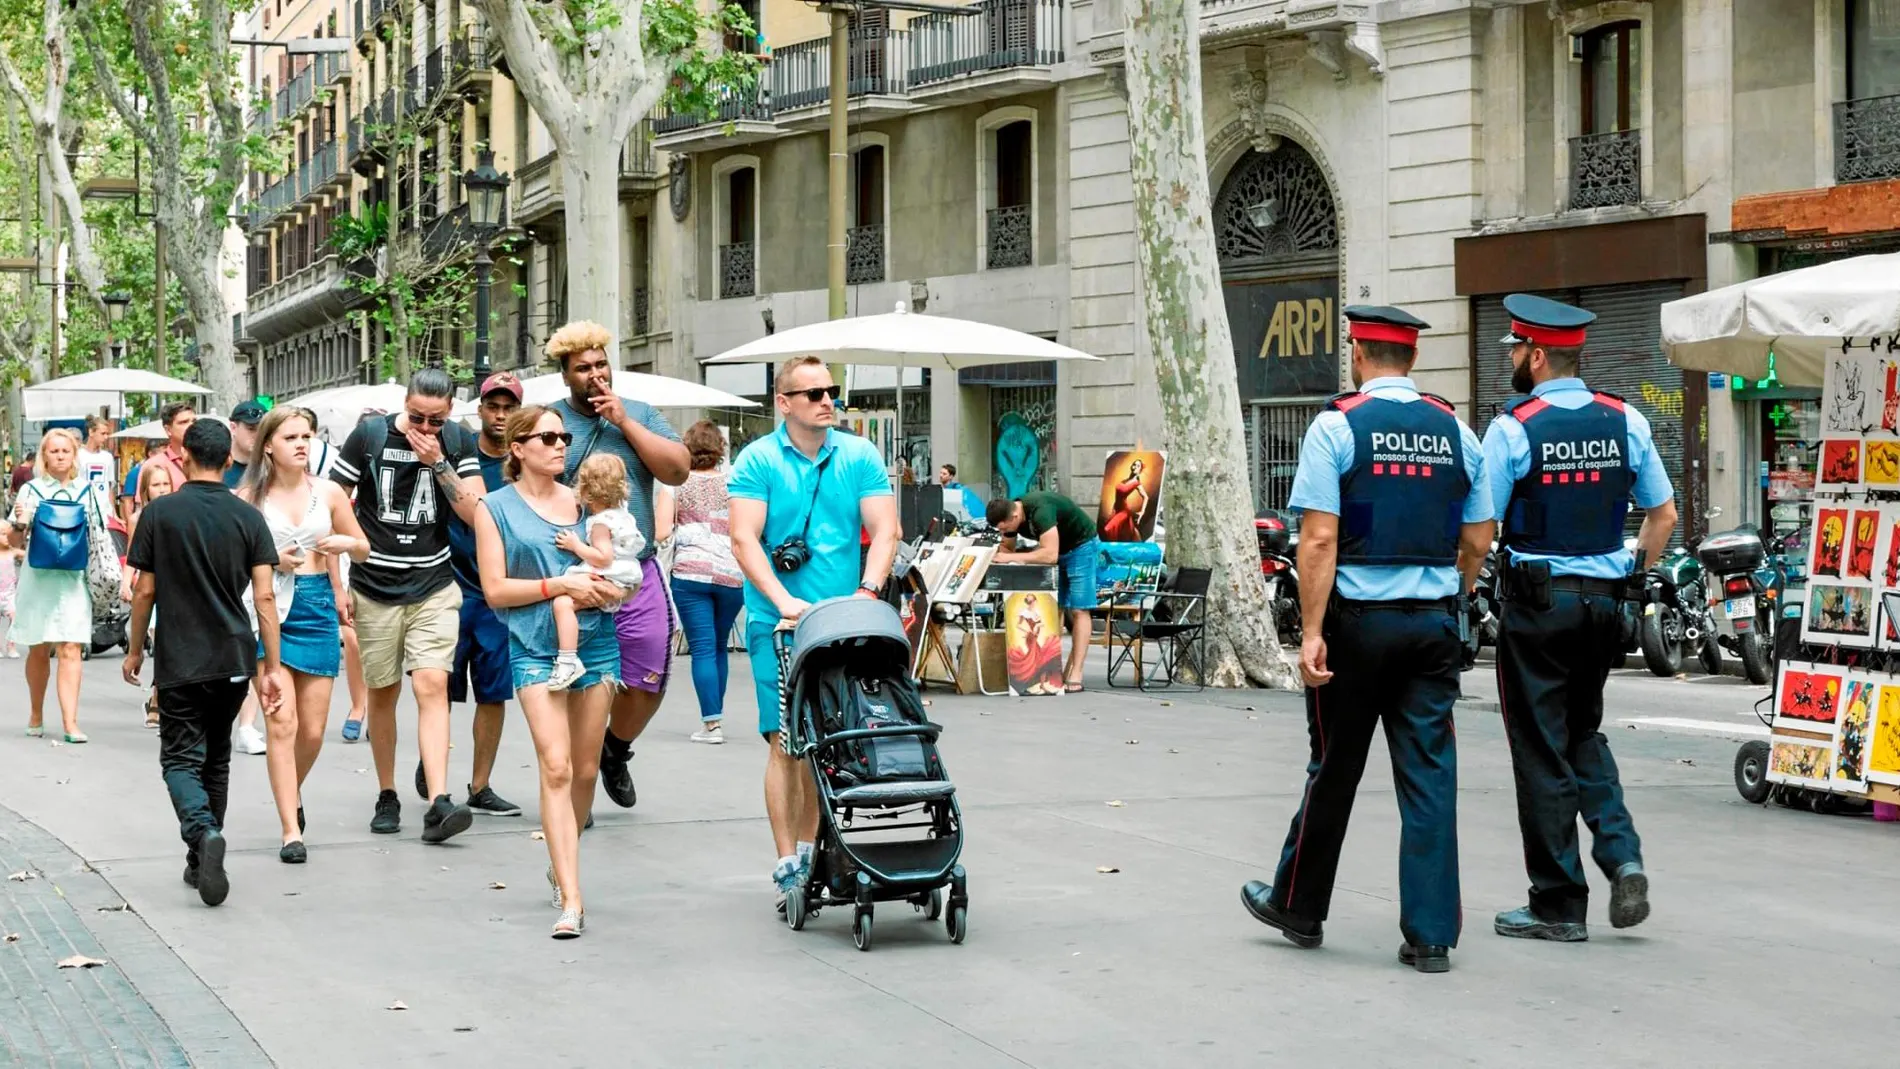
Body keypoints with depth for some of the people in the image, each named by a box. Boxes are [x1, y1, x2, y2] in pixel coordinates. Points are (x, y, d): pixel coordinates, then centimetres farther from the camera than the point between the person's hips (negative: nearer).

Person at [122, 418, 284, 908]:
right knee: (216, 758, 17)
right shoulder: (248, 518, -1)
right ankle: (201, 862, 22)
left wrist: (135, 649, 11)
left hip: (179, 660, -3)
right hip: (234, 660, 3)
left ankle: (204, 833, -28)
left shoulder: (161, 512, -5)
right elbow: (264, 597, -5)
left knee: (181, 758, 0)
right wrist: (272, 667, -1)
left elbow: (145, 591, -3)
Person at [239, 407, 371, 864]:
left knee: (312, 731, 6)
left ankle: (292, 791, 38)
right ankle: (291, 831, -9)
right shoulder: (249, 497, -1)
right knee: (282, 723, -11)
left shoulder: (328, 492, 6)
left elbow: (363, 550, 14)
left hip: (317, 607, 3)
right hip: (267, 607, -3)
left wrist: (347, 543, -8)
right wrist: (272, 559, -14)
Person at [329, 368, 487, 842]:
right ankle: (387, 797, 23)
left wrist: (437, 463, -17)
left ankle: (438, 804, -20)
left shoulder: (457, 441, 0)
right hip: (375, 589, 0)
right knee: (382, 693, 8)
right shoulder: (370, 435, -5)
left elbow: (476, 514, -6)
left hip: (433, 588, 0)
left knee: (432, 686, -13)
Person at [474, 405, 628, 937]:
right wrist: (559, 584, -13)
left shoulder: (584, 502, 12)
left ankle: (561, 865, 32)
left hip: (595, 642, 4)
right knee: (556, 768, -14)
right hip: (536, 649, -4)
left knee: (585, 769, 9)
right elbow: (495, 589, -3)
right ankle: (571, 899, -17)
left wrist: (605, 590, -4)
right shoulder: (496, 508, 3)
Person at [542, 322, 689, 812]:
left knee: (648, 680, 4)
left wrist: (624, 422, -7)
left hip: (637, 574, 3)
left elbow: (677, 471, -2)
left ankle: (615, 752, 32)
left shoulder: (640, 415, 11)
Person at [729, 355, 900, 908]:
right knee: (786, 742, -6)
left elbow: (884, 530, 0)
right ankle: (788, 868, -3)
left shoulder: (860, 457, 6)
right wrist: (785, 602, -21)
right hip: (778, 621, -3)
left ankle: (809, 848, 23)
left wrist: (867, 591, -16)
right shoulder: (758, 461, -1)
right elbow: (745, 540, -9)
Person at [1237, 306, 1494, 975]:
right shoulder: (1457, 432, 6)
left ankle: (1298, 908, 27)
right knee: (1430, 774, 4)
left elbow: (1319, 539, -14)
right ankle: (1431, 935, 3)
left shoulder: (1337, 426, -7)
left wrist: (1312, 633, -14)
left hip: (1357, 619, -3)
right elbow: (1478, 543, 8)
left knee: (1334, 768, 10)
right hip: (1433, 621, 3)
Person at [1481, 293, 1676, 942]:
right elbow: (1664, 515, 9)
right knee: (1583, 733, 23)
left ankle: (1559, 906, 8)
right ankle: (1623, 859, 4)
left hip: (1537, 603, -5)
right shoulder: (1625, 423, 3)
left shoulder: (1513, 430, -12)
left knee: (1542, 750, 4)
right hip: (1605, 602, 5)